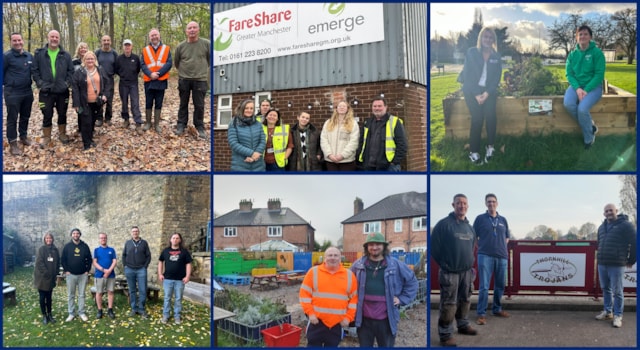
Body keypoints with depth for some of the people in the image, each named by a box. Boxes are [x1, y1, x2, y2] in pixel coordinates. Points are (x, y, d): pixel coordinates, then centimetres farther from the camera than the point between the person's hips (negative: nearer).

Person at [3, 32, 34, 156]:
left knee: (25, 116, 16)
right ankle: (13, 144, 4)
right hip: (12, 93, -5)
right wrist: (8, 83, -1)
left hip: (28, 92, 5)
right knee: (12, 118, -1)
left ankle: (23, 136, 33)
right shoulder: (7, 56, -9)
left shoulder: (29, 56, 7)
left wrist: (30, 82, 9)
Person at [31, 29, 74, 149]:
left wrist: (68, 82, -6)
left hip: (62, 91, 2)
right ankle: (46, 138, 17)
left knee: (62, 114, 12)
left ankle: (62, 134, 30)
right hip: (46, 91, -1)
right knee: (47, 116, 5)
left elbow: (71, 70, 7)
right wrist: (40, 83, -10)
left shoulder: (66, 55, 4)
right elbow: (34, 70, 0)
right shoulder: (39, 53, 0)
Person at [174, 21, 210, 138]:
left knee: (199, 105, 2)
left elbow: (210, 59, 8)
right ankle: (181, 125, 19)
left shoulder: (207, 44, -4)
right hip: (184, 79, 2)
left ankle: (200, 127, 13)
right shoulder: (180, 46, 2)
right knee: (183, 104, 11)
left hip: (200, 80, -2)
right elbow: (176, 62, 16)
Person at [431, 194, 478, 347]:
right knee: (448, 304, -5)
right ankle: (445, 335, 3)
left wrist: (470, 261, 14)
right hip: (450, 272, -7)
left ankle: (463, 325, 36)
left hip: (467, 271, 7)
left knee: (465, 300, 18)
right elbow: (434, 246, -11)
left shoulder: (469, 227, 11)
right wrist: (444, 264, -7)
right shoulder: (444, 224, -11)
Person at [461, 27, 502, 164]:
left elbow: (497, 77, 4)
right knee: (477, 118, -18)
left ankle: (490, 147, -7)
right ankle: (473, 152, -12)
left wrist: (487, 93, -11)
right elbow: (466, 74, -4)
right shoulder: (471, 52, 0)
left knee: (491, 115, -21)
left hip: (489, 91, 2)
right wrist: (476, 94, -12)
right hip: (472, 90, -2)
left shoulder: (496, 56, 8)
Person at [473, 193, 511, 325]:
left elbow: (507, 237, 21)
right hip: (485, 256, -4)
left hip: (501, 256, 4)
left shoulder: (503, 220, 12)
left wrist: (502, 247, 7)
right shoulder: (480, 218, 2)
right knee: (484, 286, -7)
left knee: (500, 285, 11)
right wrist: (481, 247, -2)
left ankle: (497, 309, 27)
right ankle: (481, 314, -3)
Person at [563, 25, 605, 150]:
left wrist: (586, 90, -20)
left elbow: (599, 75, -10)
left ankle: (589, 138, -3)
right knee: (568, 104, -29)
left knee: (582, 109, -31)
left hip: (593, 87, -4)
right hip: (576, 86, 4)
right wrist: (577, 89, -17)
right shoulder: (572, 54, 6)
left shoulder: (597, 53, -5)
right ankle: (590, 126, -3)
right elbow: (569, 74, 1)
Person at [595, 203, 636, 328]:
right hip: (601, 264, 6)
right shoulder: (602, 227, 15)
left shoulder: (625, 225, -6)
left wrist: (631, 260, -1)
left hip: (616, 265, -6)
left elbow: (634, 243, -6)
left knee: (617, 292, 0)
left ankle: (618, 316, 9)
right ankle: (608, 312, 26)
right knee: (606, 289, 14)